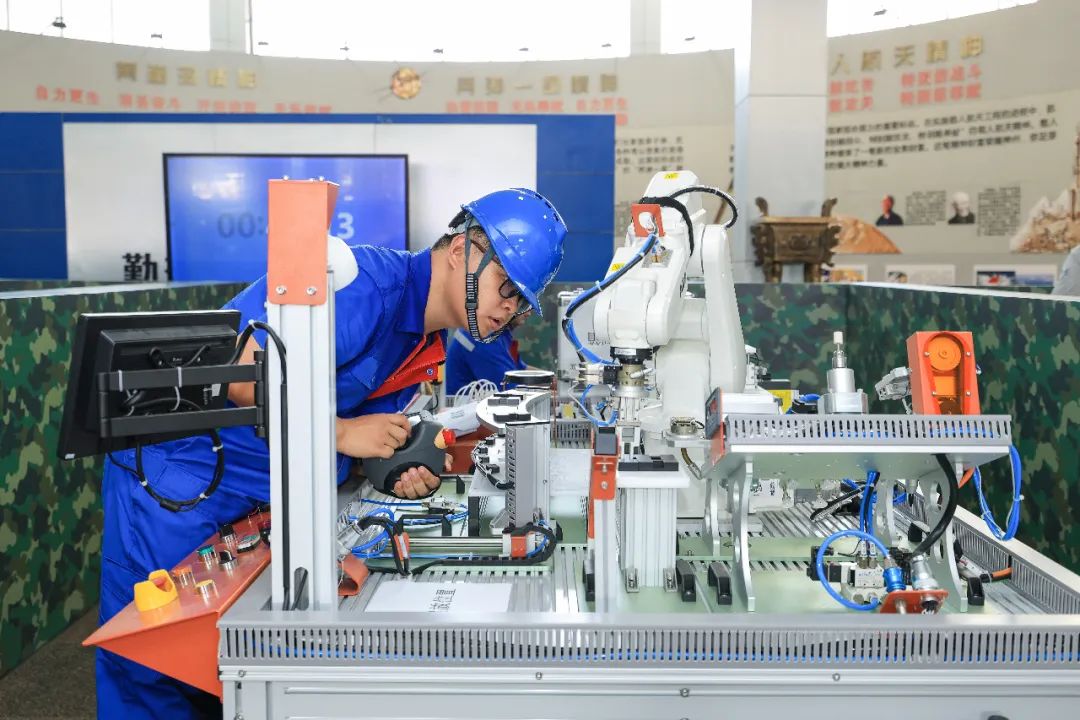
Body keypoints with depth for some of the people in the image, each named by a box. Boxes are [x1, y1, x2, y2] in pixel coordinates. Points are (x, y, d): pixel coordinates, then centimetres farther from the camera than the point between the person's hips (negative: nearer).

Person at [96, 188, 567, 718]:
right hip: (176, 476, -8)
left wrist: (400, 473, -10)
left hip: (259, 495, 8)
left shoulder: (425, 346, 5)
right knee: (151, 674, 4)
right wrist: (339, 432, -24)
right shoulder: (367, 282, -25)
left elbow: (371, 432, 10)